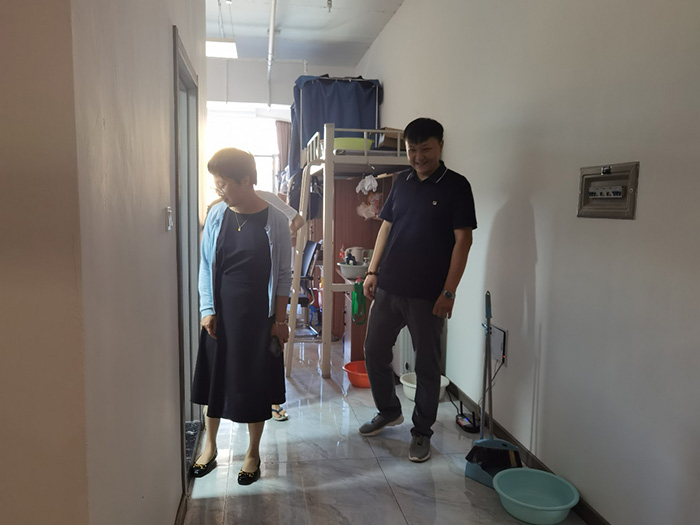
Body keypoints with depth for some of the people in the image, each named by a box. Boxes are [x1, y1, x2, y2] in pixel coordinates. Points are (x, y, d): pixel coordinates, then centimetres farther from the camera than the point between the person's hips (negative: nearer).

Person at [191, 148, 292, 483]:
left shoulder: (274, 220, -9)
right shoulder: (217, 216, 0)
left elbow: (284, 274, -4)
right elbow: (206, 266, 5)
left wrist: (280, 319, -5)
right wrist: (207, 310, -1)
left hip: (258, 315, -3)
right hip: (221, 313, 3)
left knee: (255, 382, 8)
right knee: (214, 376, 13)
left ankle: (253, 452, 28)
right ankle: (210, 446, 34)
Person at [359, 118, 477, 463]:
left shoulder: (456, 186, -6)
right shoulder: (402, 181, 10)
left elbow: (462, 240, -10)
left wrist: (448, 292, -15)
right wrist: (373, 271, 8)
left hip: (427, 294, -5)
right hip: (388, 288, 6)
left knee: (426, 364, 6)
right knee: (374, 351, 13)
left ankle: (421, 431, 25)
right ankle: (388, 411, 36)